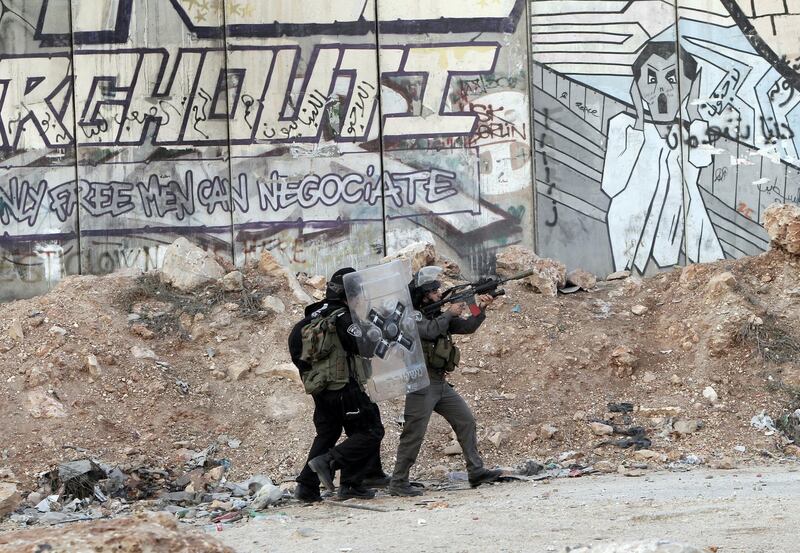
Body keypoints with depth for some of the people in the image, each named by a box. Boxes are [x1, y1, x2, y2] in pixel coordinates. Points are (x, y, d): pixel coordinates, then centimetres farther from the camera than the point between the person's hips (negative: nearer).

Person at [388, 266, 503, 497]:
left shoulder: (438, 315, 14)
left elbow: (467, 327, 13)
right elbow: (429, 331, -27)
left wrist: (480, 309, -3)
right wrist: (449, 314, -14)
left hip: (441, 383, 8)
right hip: (421, 384, -8)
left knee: (466, 421, 7)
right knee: (414, 433, -8)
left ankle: (476, 471, 12)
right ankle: (398, 483, -3)